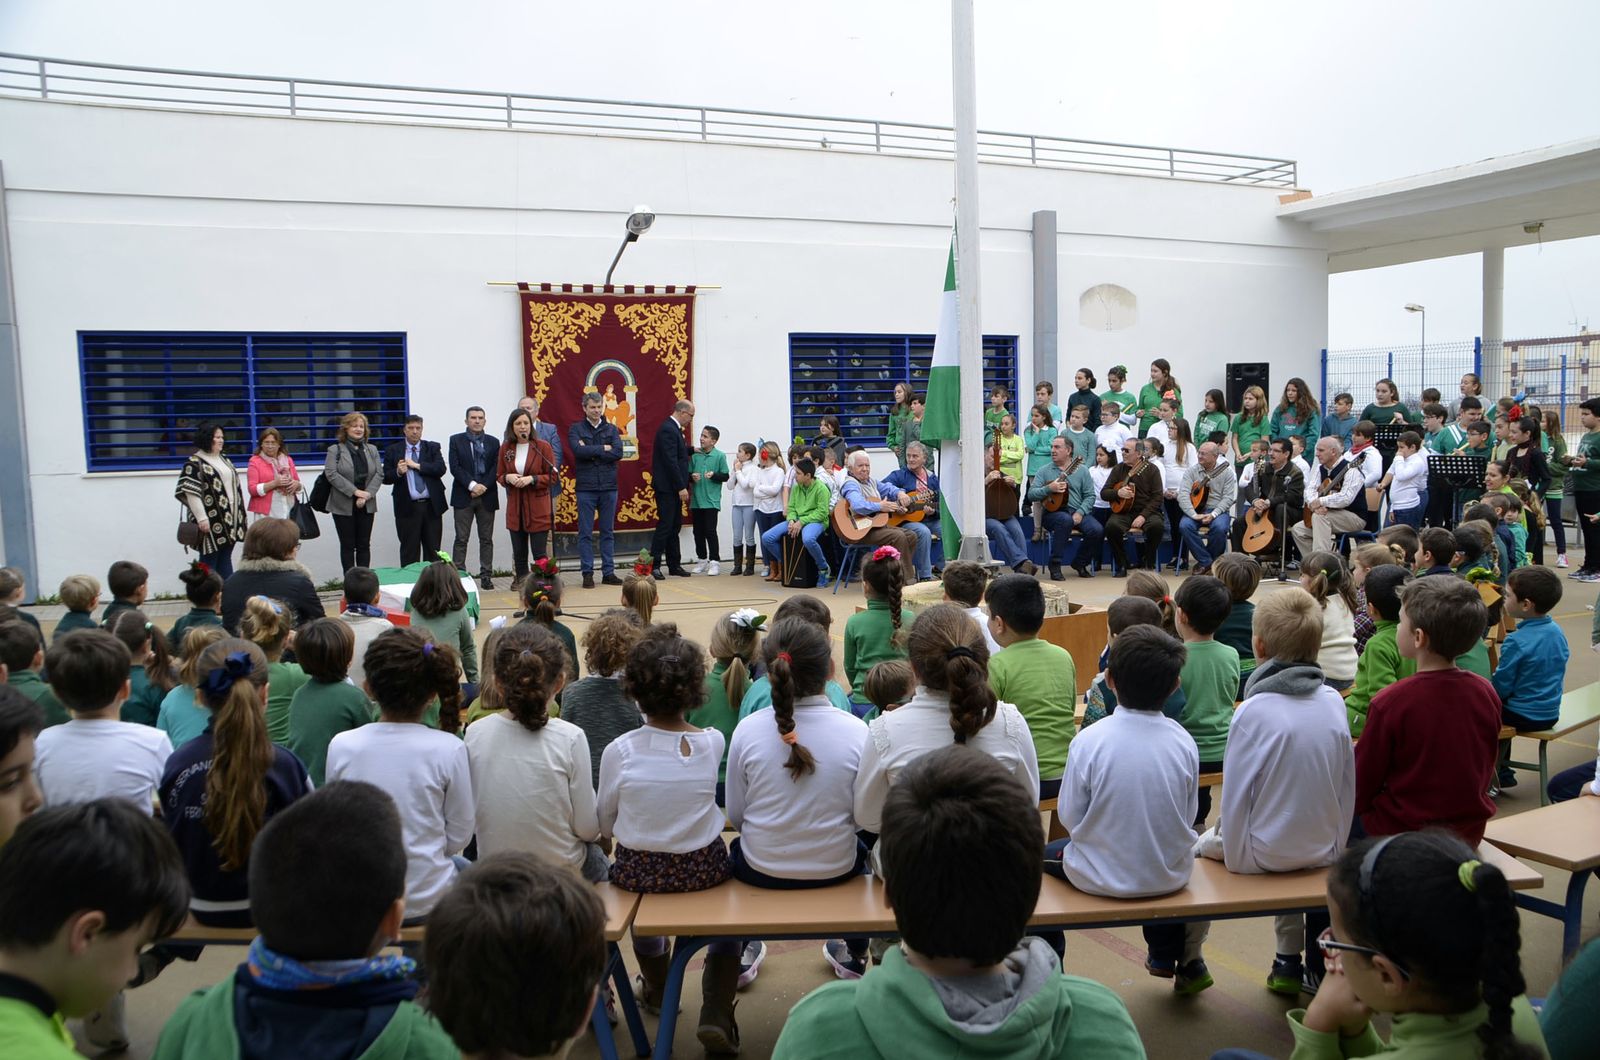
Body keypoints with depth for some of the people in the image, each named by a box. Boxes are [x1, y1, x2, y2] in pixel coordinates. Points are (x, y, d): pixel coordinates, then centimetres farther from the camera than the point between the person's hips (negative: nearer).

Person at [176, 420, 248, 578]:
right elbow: (191, 492, -15)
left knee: (226, 559, 11)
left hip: (229, 518, 7)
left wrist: (239, 514, 16)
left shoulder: (224, 460, 16)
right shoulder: (194, 462, -9)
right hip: (210, 521, -7)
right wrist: (201, 518, -20)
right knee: (209, 559, -2)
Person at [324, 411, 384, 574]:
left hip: (366, 505, 3)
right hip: (344, 506, -3)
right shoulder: (335, 450, 1)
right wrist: (355, 491, -18)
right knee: (347, 546, 2)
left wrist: (367, 494, -13)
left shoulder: (372, 450, 11)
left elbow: (379, 474, 2)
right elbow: (331, 474, -11)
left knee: (364, 545, 5)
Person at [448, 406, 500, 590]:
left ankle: (486, 576, 8)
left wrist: (483, 486, -11)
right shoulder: (456, 440, 5)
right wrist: (472, 485, -14)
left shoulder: (492, 442, 10)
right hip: (463, 496, -2)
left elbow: (496, 468, 2)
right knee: (461, 539, -2)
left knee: (486, 539, 4)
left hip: (487, 496, 2)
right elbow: (455, 467, -4)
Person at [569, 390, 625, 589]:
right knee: (585, 533, 1)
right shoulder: (576, 429, 3)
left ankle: (608, 572, 14)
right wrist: (603, 449, -8)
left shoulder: (612, 429, 9)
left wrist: (591, 452, -9)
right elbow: (578, 450, -15)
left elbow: (619, 452, -7)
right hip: (586, 488, -2)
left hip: (609, 487, 2)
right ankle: (587, 573, 7)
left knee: (608, 532, 8)